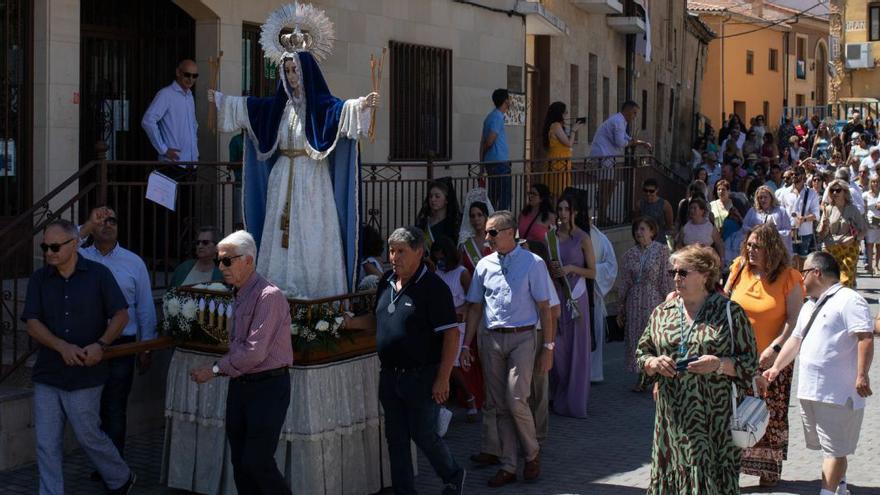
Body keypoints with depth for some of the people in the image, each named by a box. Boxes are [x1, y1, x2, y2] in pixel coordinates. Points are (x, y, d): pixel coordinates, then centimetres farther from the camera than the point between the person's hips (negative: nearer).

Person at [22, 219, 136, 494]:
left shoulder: (98, 274, -3)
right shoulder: (39, 279, 4)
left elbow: (121, 314, -2)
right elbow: (32, 323, -2)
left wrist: (100, 345, -19)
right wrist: (63, 347, -18)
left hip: (85, 375, -3)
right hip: (47, 374, 3)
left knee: (89, 435, 7)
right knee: (47, 444, 3)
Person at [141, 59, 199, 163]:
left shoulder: (190, 96, 16)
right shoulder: (165, 94, -8)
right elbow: (148, 121, -18)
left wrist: (194, 147, 15)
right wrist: (163, 150, -17)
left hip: (192, 160, 8)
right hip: (174, 162, -7)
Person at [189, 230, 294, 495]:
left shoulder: (269, 296, -17)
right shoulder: (240, 296, 11)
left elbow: (255, 352, -21)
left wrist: (215, 369, -14)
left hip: (268, 386, -8)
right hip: (239, 384, 8)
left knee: (257, 462, -9)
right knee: (240, 462, 11)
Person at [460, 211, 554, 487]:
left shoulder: (532, 264, -4)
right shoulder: (484, 265, 8)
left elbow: (544, 307, -3)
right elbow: (475, 308, 13)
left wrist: (548, 347, -6)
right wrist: (466, 345, 10)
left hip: (521, 338, -4)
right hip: (491, 339, 4)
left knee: (516, 401, -12)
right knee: (500, 405, 7)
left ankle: (532, 454, 14)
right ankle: (508, 466, 16)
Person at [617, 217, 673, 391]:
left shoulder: (662, 251, -3)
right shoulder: (630, 254, 6)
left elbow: (666, 281, -5)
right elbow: (624, 284, 9)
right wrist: (620, 310, 9)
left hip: (654, 301, -4)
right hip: (635, 303, 4)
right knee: (636, 339, 5)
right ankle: (642, 379, 16)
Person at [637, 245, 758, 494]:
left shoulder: (730, 312, 0)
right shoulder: (661, 313, 11)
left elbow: (750, 363, 0)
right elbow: (642, 354, 17)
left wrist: (720, 364, -17)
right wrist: (654, 363, -5)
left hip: (714, 417, -3)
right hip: (673, 417, 3)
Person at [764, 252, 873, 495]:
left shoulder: (848, 300, -11)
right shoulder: (810, 306, 20)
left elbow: (865, 338, -20)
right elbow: (795, 339, 28)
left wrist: (861, 375, -27)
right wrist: (776, 368, 24)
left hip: (838, 393, -9)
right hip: (810, 391, 9)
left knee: (835, 449, -4)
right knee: (827, 445, 19)